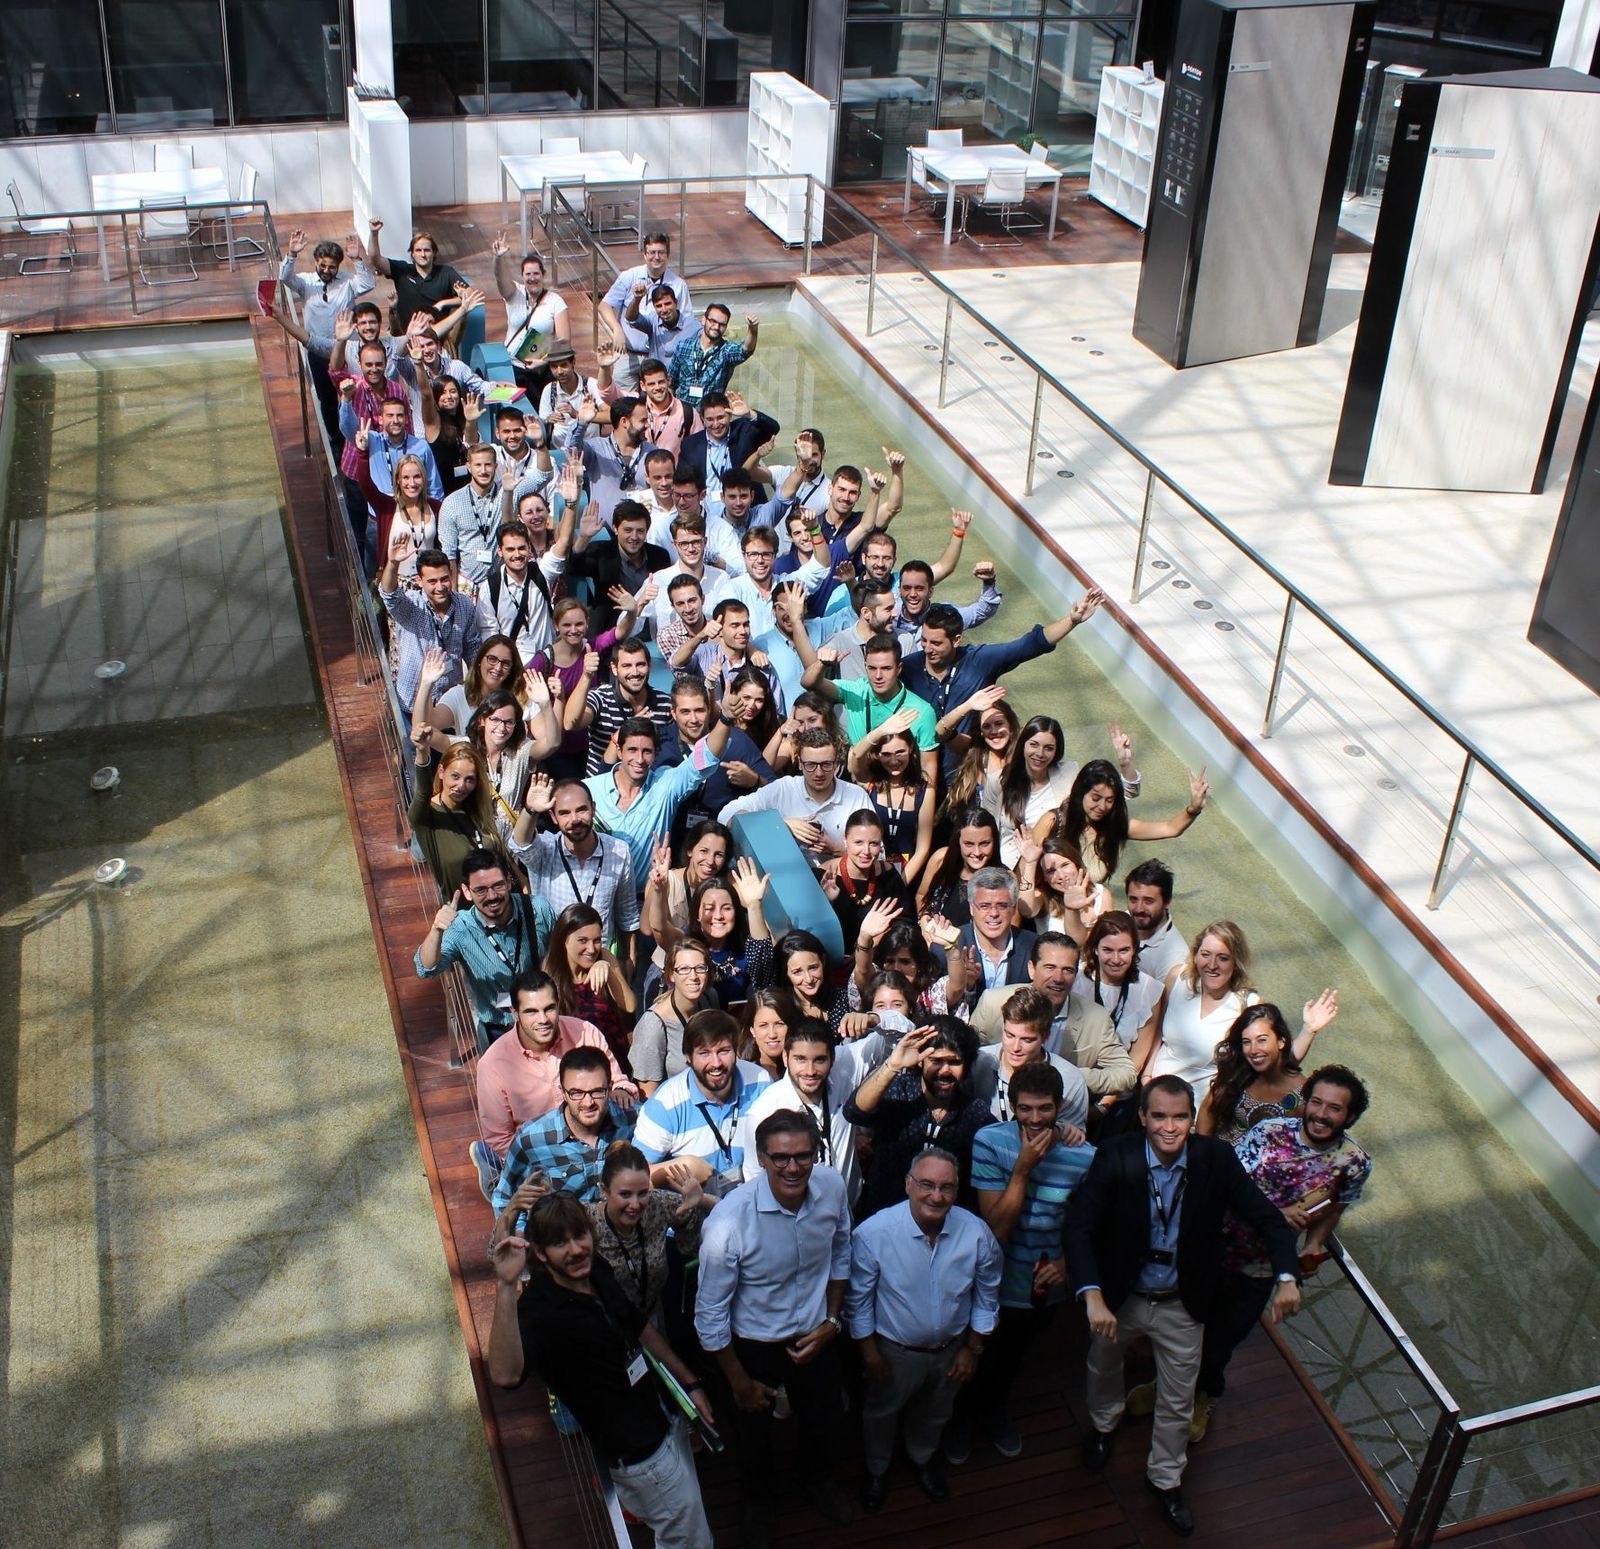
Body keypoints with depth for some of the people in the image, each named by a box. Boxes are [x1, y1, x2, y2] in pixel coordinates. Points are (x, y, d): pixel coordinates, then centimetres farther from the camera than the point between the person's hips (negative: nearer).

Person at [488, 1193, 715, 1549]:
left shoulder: (597, 1270, -6)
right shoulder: (540, 1309, -31)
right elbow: (505, 1375, -52)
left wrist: (690, 1382, 14)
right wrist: (506, 1287, -59)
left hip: (666, 1422, 8)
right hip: (640, 1456, -8)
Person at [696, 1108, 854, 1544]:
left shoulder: (832, 1187, -21)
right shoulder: (728, 1223, -35)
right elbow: (710, 1315, -21)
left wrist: (832, 1320, -3)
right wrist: (740, 1383, -11)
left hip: (815, 1336, 3)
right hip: (753, 1345, -3)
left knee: (826, 1420, 26)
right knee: (753, 1430, 23)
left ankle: (818, 1477, 61)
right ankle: (758, 1497, 57)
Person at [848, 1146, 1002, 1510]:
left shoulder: (977, 1233, -24)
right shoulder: (873, 1233, -31)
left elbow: (986, 1298, -6)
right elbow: (858, 1300, -15)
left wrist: (973, 1350, 0)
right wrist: (869, 1353, -9)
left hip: (951, 1349, 2)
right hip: (895, 1350, -2)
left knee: (934, 1414, 30)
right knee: (882, 1412, 25)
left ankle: (923, 1459, 62)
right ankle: (877, 1469, 57)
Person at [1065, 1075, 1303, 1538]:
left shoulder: (1217, 1159, -21)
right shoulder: (1115, 1158, -26)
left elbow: (1267, 1219, -15)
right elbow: (1078, 1227, -30)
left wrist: (1287, 1277, -31)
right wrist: (1092, 1296, -42)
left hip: (1182, 1305, 1)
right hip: (1119, 1296, -1)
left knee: (1178, 1401, 17)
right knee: (1103, 1368, 27)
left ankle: (1165, 1477, 45)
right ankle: (1104, 1424, 62)